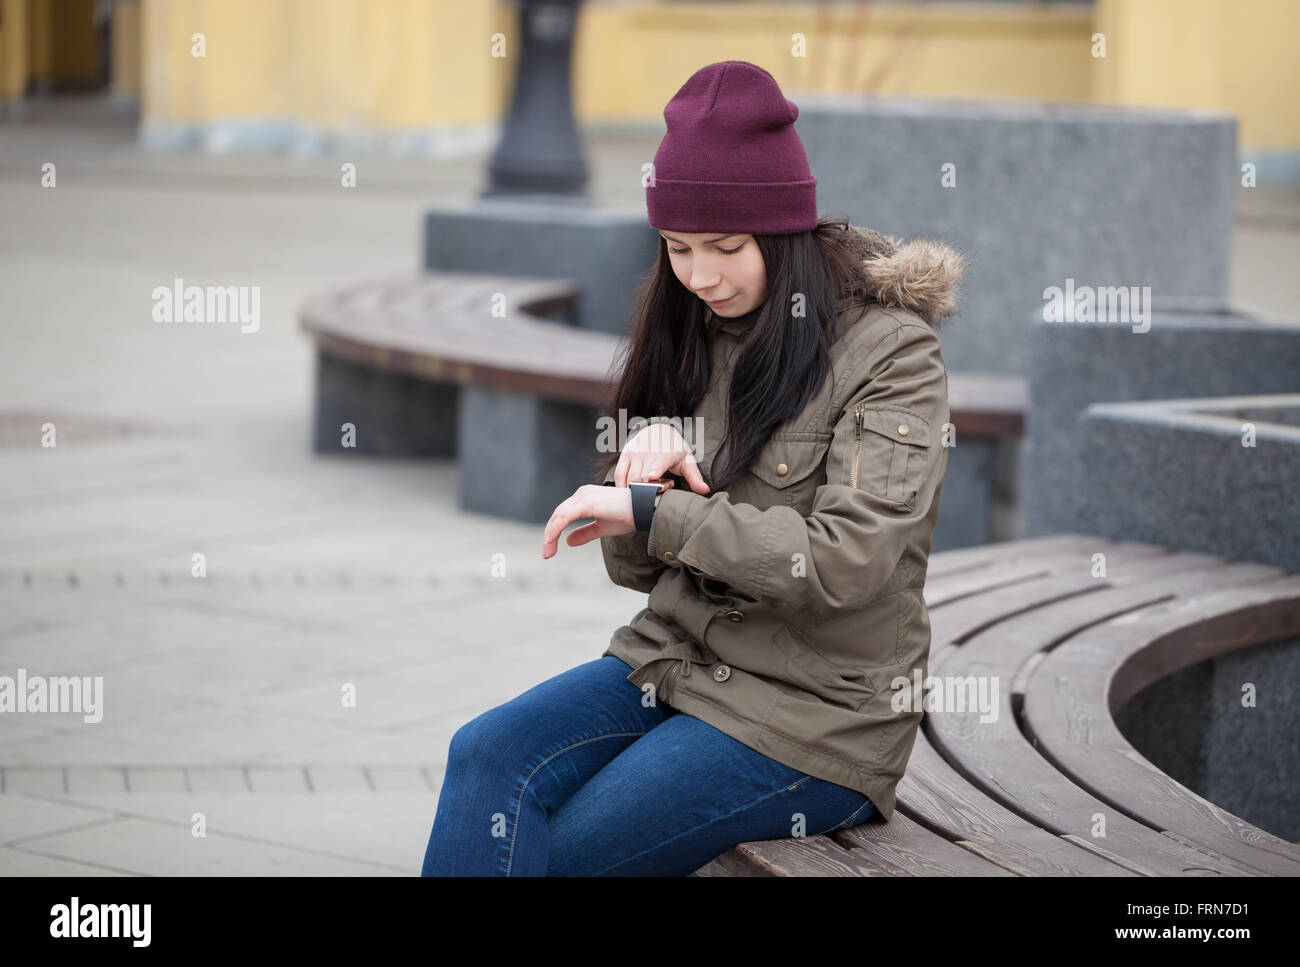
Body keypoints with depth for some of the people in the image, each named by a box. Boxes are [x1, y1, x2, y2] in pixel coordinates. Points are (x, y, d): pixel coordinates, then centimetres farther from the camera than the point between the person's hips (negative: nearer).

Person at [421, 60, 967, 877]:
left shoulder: (890, 351, -7)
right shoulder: (692, 337, 12)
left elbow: (845, 563, -19)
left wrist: (656, 511, -19)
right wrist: (643, 465, -7)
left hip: (815, 712, -6)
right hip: (673, 657, 6)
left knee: (558, 850, -21)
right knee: (487, 758, -23)